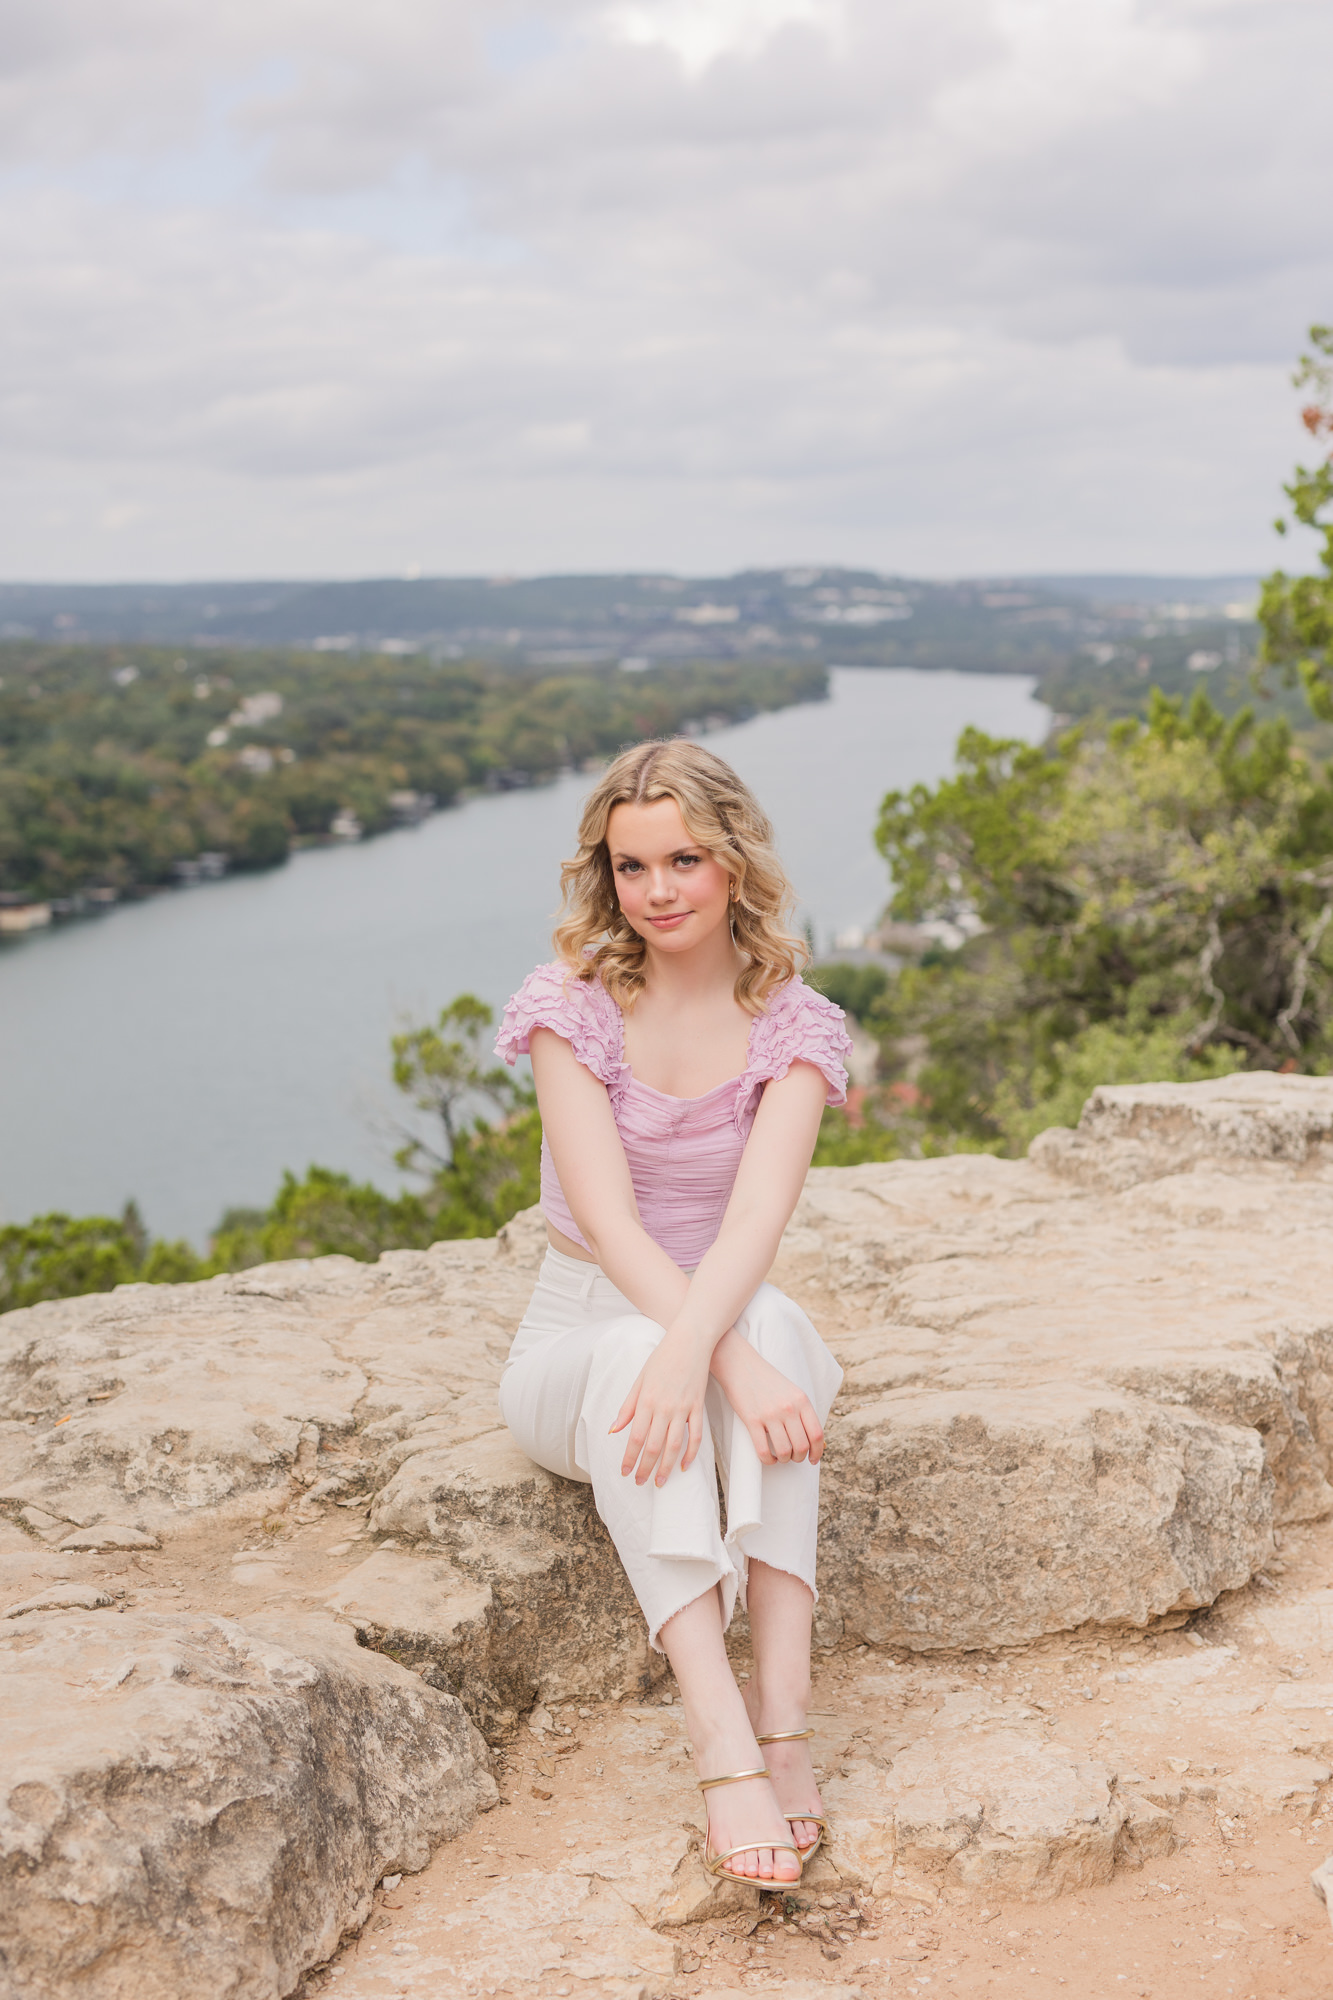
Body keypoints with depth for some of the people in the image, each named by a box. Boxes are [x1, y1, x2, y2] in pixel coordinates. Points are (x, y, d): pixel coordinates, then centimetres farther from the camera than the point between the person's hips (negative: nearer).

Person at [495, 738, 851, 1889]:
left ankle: (785, 1724, -41)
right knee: (634, 1349, -37)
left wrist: (693, 1349, -42)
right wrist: (735, 1364, -37)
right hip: (583, 1334, -1)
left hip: (733, 1311, 1)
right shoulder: (574, 1008, -10)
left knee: (769, 1321, -35)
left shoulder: (792, 1029, -5)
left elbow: (758, 1217, -22)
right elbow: (608, 1222, -22)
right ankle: (726, 1746, -45)